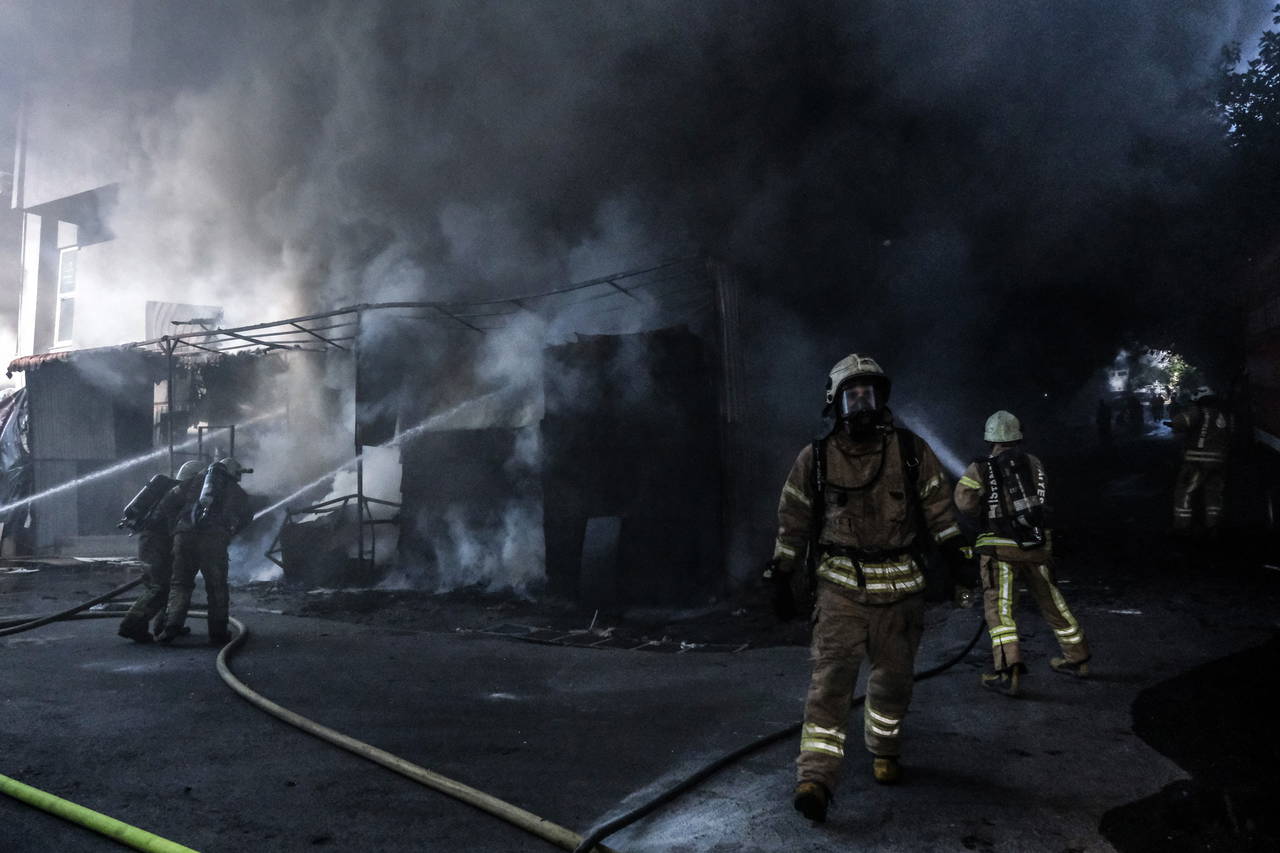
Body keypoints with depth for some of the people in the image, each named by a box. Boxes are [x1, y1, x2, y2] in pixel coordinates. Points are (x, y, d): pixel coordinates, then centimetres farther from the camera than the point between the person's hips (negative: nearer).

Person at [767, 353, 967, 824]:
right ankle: (816, 778, -9)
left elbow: (940, 511, 7)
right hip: (841, 586, -2)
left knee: (894, 678, 14)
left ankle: (884, 750, 39)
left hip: (900, 588, 2)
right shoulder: (815, 458, -3)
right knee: (830, 678, -11)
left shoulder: (913, 451, -1)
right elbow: (793, 521, 4)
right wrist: (781, 581, 5)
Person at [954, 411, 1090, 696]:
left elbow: (965, 501, -18)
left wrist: (986, 513, 0)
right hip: (1037, 546, 4)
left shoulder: (980, 469, -8)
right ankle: (1077, 658, 34)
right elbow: (1045, 503, 7)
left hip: (1000, 548, -4)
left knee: (999, 609, 0)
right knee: (1052, 602, 19)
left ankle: (1008, 673, -9)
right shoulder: (1034, 463, 5)